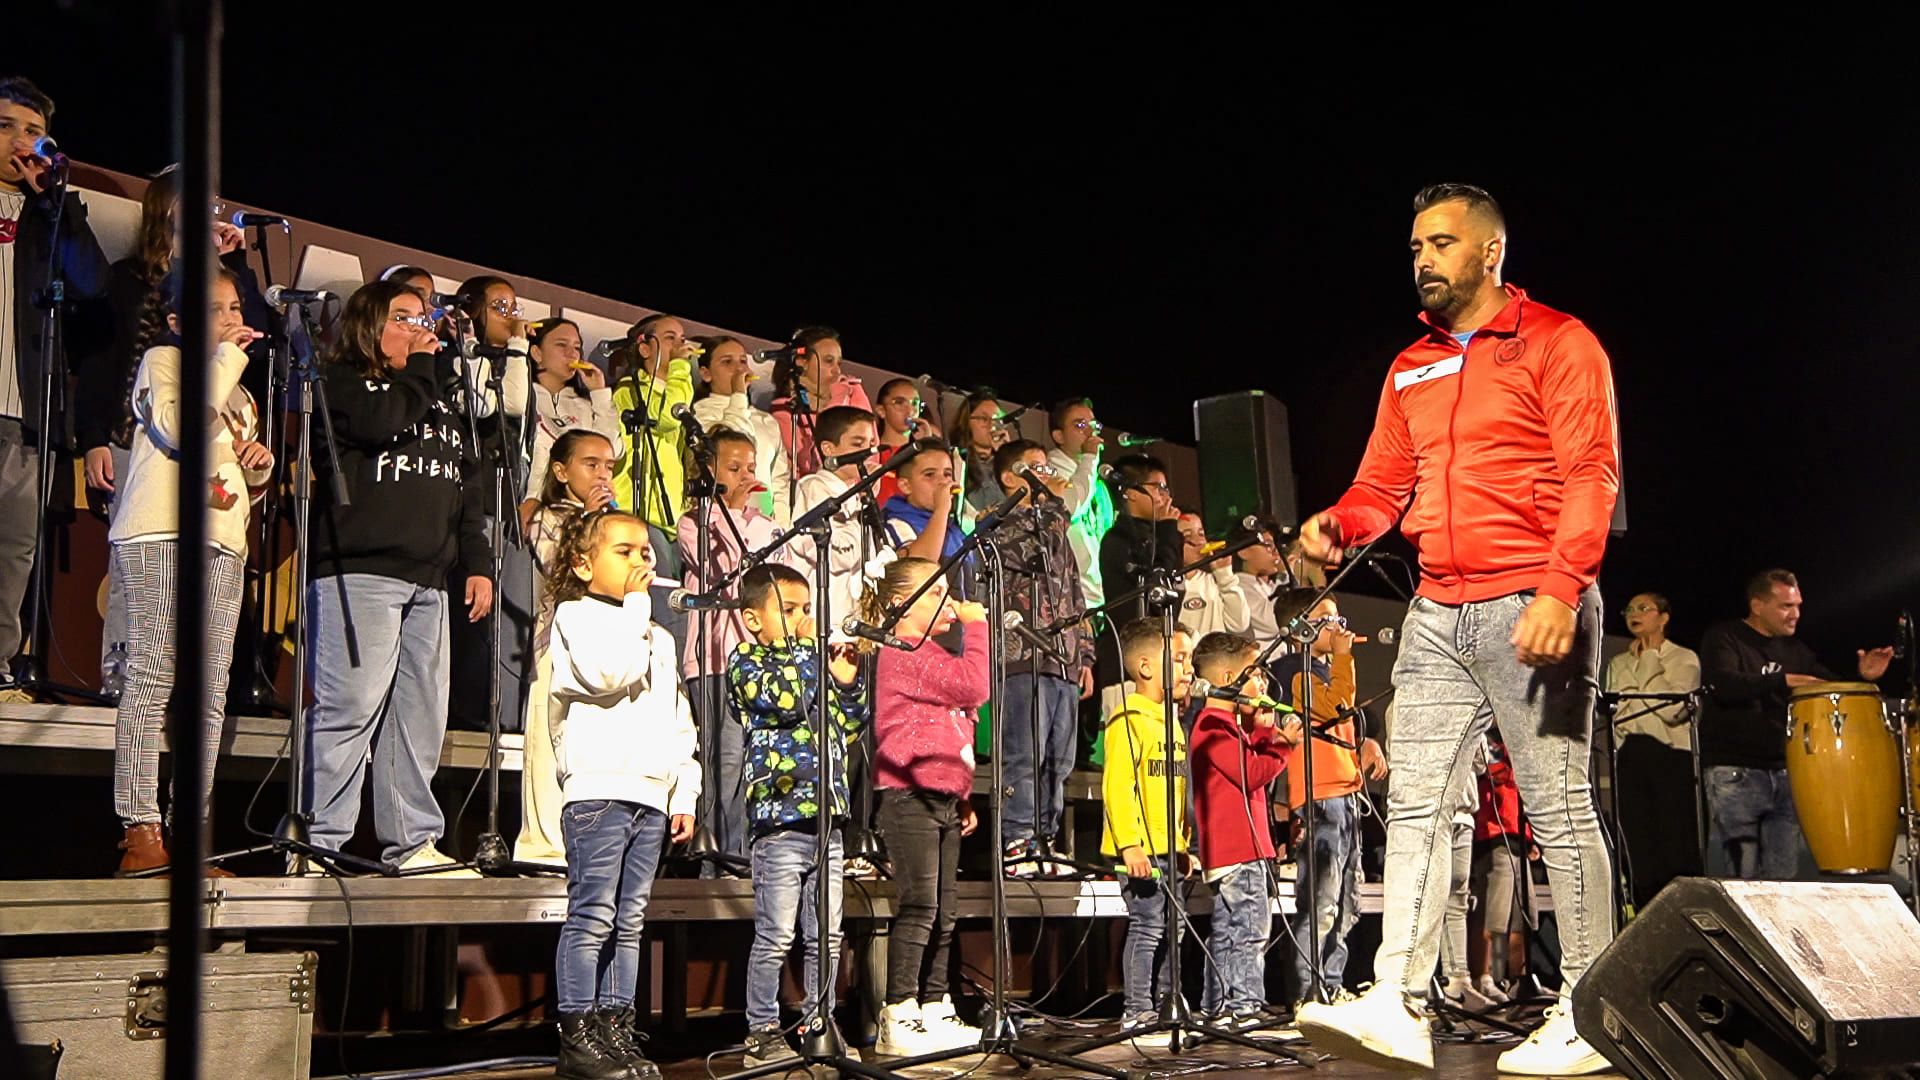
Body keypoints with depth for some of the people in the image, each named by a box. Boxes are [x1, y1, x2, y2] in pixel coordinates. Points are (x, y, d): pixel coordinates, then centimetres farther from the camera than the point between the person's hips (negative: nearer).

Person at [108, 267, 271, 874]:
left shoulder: (236, 390, 27)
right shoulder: (163, 360, 5)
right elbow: (183, 428, -15)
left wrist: (259, 465, 8)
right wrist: (228, 356, -8)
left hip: (224, 541, 7)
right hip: (162, 534, -7)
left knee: (211, 691, 1)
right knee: (154, 678, -12)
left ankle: (190, 830, 2)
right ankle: (140, 830, -12)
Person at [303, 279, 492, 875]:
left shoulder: (439, 400, 27)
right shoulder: (340, 381, 7)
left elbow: (468, 484, 24)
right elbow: (383, 421, -14)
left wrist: (477, 563, 15)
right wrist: (420, 367, 1)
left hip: (428, 580, 7)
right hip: (357, 572, -7)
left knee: (423, 714, 3)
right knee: (351, 706, -14)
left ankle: (412, 842, 8)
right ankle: (319, 843, -10)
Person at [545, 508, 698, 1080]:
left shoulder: (659, 637, 24)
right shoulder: (576, 615, 1)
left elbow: (679, 720, 23)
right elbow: (611, 674, -18)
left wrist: (685, 793, 14)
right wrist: (634, 607, -8)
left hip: (652, 795, 7)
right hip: (598, 789, -7)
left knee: (629, 920, 7)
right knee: (592, 916, -8)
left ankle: (616, 1030, 11)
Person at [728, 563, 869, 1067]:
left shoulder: (813, 662, 19)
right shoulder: (745, 662, -2)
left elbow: (850, 725, 22)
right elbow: (786, 698, -20)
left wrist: (847, 682, 6)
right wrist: (806, 645, -9)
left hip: (828, 818, 7)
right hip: (780, 819, -7)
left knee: (826, 937, 11)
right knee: (775, 937, -3)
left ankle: (819, 1025, 19)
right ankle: (762, 1032, 5)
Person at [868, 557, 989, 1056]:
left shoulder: (931, 654, 23)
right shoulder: (903, 654, -10)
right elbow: (974, 685, -19)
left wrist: (963, 799, 23)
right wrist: (975, 626, -8)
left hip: (941, 799, 10)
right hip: (910, 796, -10)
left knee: (944, 913, 11)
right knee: (919, 907, -10)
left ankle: (935, 1011, 17)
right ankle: (899, 1020, -7)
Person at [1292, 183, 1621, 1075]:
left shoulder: (1555, 343, 0)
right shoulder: (1411, 368, 19)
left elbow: (1592, 475, -9)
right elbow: (1384, 485, 17)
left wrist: (1562, 589, -21)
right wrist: (1336, 525, -6)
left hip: (1532, 604, -6)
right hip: (1438, 613, 7)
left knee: (1558, 807, -3)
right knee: (1413, 803, -1)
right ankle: (1396, 1006, -1)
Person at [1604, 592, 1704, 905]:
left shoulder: (1684, 659, 9)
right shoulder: (1617, 665, 22)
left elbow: (1674, 708, -6)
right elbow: (1613, 712, 11)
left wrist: (1648, 665, 1)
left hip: (1672, 754, -4)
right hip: (1629, 758, 4)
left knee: (1678, 849, -10)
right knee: (1639, 852, -2)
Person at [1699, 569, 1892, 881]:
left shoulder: (1794, 649, 17)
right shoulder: (1723, 638, -2)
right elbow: (1723, 685, -20)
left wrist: (1861, 677, 0)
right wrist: (1784, 680, -26)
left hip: (1783, 772, 6)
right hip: (1734, 773, -6)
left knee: (1783, 877, 3)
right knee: (1745, 876, -11)